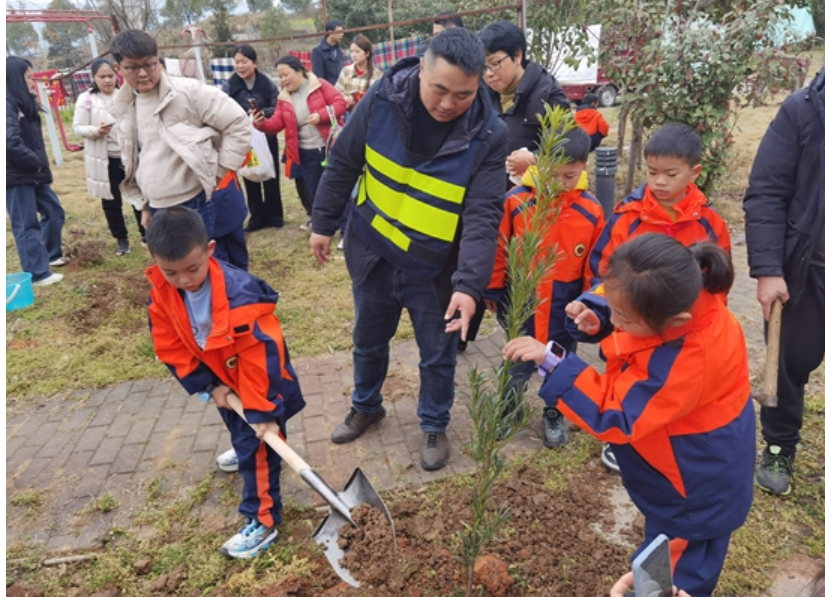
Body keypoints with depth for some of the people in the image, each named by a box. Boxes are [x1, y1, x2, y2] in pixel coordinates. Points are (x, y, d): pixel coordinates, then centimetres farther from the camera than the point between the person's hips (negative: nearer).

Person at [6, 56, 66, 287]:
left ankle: (50, 255, 34)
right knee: (26, 225, -1)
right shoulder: (9, 106, -17)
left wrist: (39, 165, 4)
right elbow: (12, 143, -26)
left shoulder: (23, 104, 13)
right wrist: (37, 163, -14)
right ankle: (38, 273, 6)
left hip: (31, 174, 9)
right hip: (17, 176, -9)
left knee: (54, 211, 18)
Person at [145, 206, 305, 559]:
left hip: (258, 380, -6)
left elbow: (260, 358, -34)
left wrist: (264, 410, -28)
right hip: (222, 379, 7)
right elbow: (171, 347, -7)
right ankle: (244, 451, 64)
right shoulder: (161, 294, -18)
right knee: (238, 431, 31)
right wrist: (208, 385, -10)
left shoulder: (240, 294, -38)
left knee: (257, 447, -3)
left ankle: (262, 522, 9)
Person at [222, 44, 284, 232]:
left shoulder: (267, 83, -6)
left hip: (267, 138, -1)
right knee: (250, 178, 8)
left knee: (271, 176, 8)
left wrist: (261, 113, -24)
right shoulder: (229, 86, -4)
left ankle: (274, 215, 21)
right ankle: (257, 217, 19)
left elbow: (277, 108, -6)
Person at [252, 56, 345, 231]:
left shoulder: (319, 85, -4)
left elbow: (340, 103, -9)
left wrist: (321, 115, -22)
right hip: (307, 155, 4)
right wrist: (262, 123, -20)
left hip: (330, 148, -3)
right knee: (314, 193, 9)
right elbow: (276, 124, 0)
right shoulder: (284, 98, 7)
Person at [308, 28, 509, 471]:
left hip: (435, 269, -2)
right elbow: (342, 164, -2)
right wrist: (323, 223, 4)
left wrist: (469, 284, -33)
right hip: (373, 255, 2)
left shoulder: (488, 135, -19)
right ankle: (366, 406, 48)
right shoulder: (382, 100, -14)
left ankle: (435, 427, 38)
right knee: (368, 341, 21)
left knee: (438, 356, 12)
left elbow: (483, 216, -23)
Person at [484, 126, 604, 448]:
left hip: (565, 307, 1)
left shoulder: (591, 211, -10)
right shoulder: (516, 201, -15)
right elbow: (498, 250, -5)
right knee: (517, 363, 17)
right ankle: (507, 409, 41)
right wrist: (493, 290, 1)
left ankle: (554, 416, 43)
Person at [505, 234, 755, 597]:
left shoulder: (688, 361, -43)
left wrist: (551, 365, -37)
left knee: (677, 568, 17)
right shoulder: (675, 295, -23)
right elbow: (625, 300, 1)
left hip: (696, 472, -8)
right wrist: (600, 323, -20)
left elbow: (614, 417, -33)